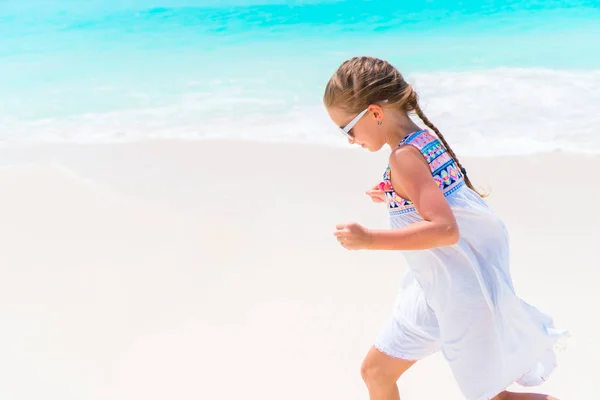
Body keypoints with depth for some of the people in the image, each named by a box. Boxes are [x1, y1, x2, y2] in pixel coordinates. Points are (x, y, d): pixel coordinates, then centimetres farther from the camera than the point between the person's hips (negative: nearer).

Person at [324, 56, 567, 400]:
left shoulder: (404, 157, -24)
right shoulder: (426, 137, 3)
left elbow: (444, 229, -33)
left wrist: (368, 239, -32)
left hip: (460, 294, -9)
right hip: (437, 288, 9)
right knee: (375, 371, 16)